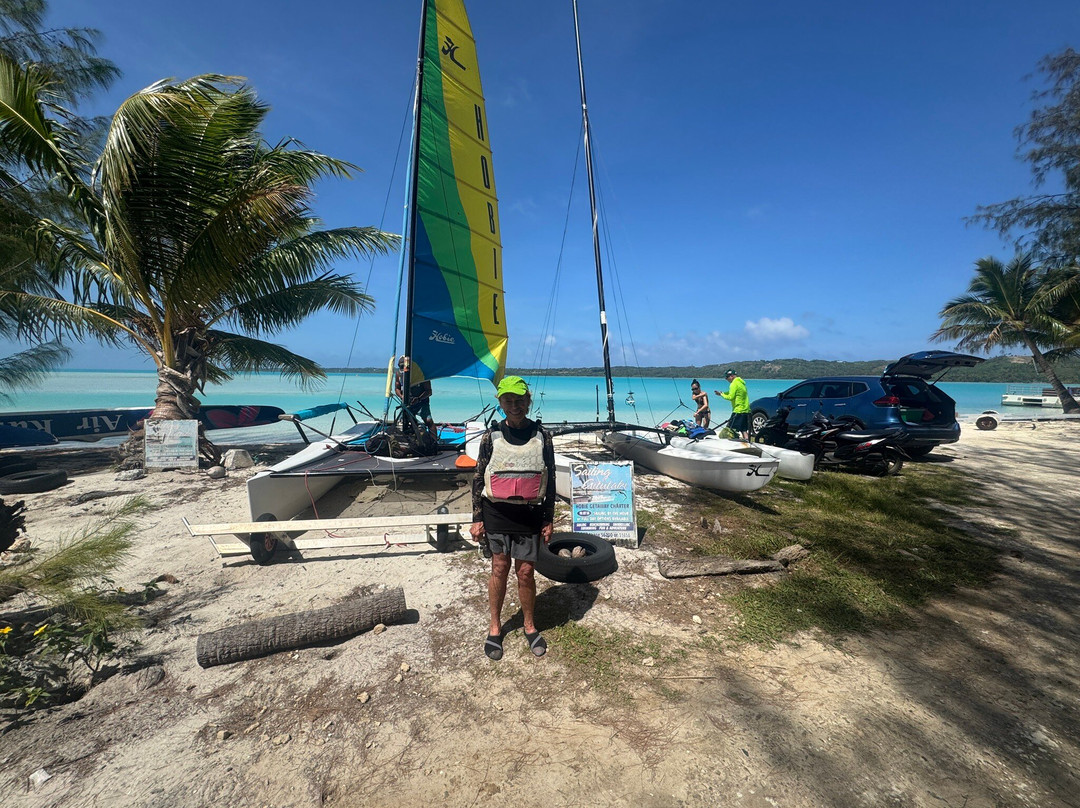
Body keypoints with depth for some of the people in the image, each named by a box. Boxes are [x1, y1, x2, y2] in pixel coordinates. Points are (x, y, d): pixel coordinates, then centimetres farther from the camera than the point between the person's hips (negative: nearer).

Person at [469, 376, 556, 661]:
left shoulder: (542, 437, -1)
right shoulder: (492, 436, -2)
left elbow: (549, 481, 4)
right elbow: (478, 479, 2)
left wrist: (548, 521, 3)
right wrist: (477, 519, 0)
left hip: (529, 514, 0)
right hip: (496, 513, 0)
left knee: (526, 573, 6)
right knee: (499, 569, 10)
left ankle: (530, 626, 30)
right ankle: (495, 627, 30)